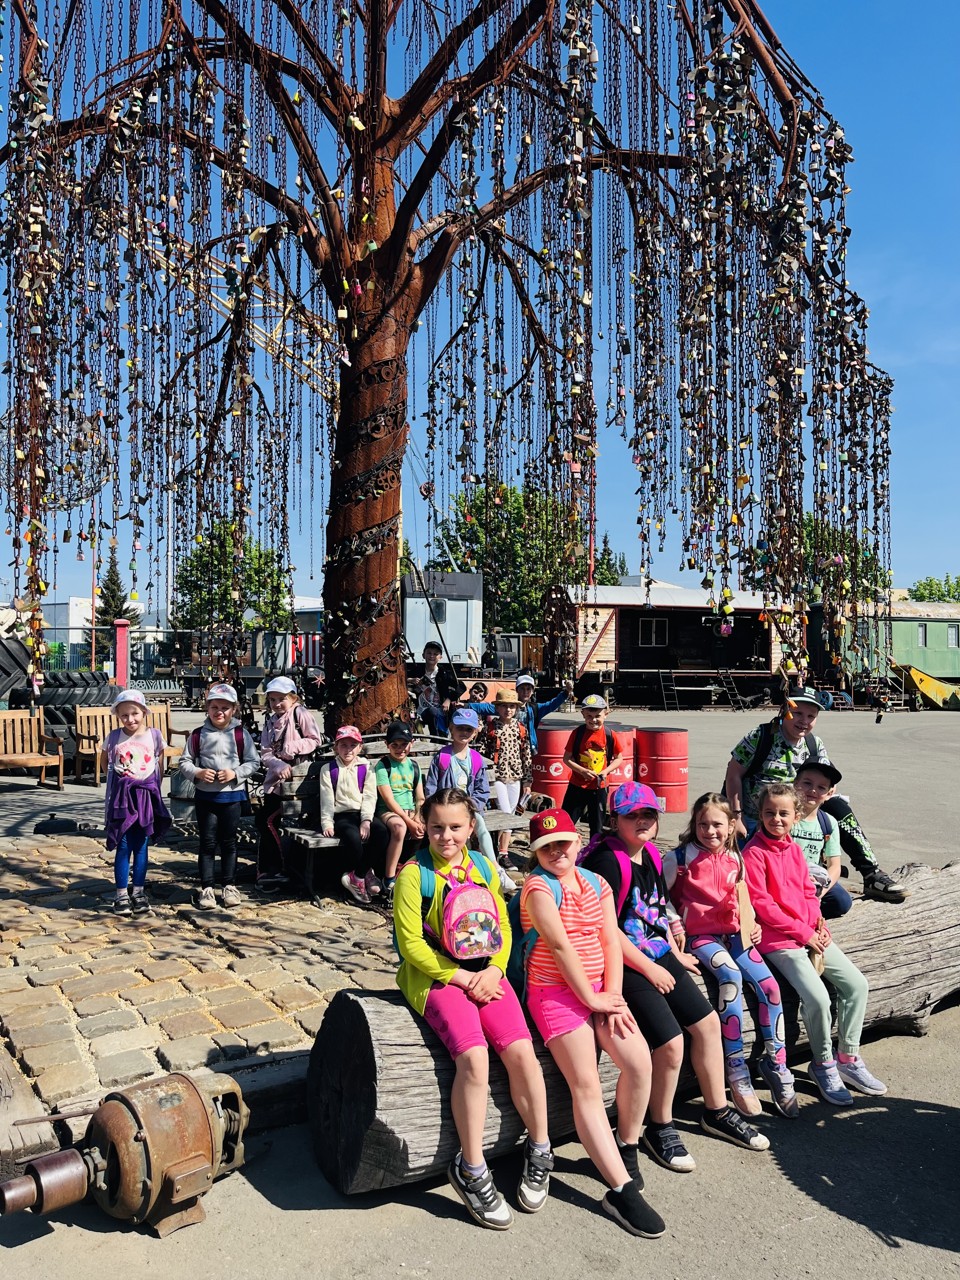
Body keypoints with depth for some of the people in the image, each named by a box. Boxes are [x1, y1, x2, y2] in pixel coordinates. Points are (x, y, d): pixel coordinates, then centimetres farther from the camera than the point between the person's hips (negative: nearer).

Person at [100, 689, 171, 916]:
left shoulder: (154, 736, -1)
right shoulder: (113, 738, -2)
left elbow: (160, 766, 8)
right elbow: (104, 762, 14)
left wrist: (154, 789, 2)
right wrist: (119, 782, 7)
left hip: (146, 797, 1)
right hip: (121, 797, -1)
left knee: (141, 846, 8)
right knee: (123, 847, 2)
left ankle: (139, 892, 17)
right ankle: (121, 895, 11)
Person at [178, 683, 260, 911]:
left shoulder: (241, 733, -2)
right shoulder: (198, 735, 0)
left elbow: (253, 762, -1)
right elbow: (184, 762, 3)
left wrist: (235, 773, -16)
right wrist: (198, 773, -15)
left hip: (232, 795, 0)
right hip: (205, 795, 0)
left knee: (229, 841, 10)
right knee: (207, 842, 5)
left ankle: (229, 885, 22)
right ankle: (206, 888, 13)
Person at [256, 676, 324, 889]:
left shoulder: (300, 714, -5)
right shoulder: (270, 722, 12)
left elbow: (316, 740, -9)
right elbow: (265, 753, 3)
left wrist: (293, 747, -19)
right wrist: (279, 766, -16)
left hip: (295, 777, -6)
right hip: (275, 777, 7)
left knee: (269, 820, -11)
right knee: (263, 819, 4)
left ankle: (275, 870, 2)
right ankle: (267, 870, 13)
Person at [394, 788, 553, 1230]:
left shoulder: (484, 868, 8)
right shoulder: (414, 874, -7)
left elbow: (503, 926, 11)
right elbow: (411, 942, -9)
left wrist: (493, 970, -7)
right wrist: (459, 977, -13)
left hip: (484, 974, 4)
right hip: (436, 976, -4)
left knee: (521, 1051, -15)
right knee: (474, 1056, -25)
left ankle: (539, 1150, 8)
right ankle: (471, 1170, -8)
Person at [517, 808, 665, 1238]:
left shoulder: (597, 884, 10)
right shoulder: (538, 886, -9)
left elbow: (611, 943, 4)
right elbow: (560, 946, -15)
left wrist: (612, 995, -8)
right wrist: (591, 998, -13)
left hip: (599, 990, 5)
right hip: (555, 993, -5)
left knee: (639, 1062, -13)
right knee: (586, 1085, -15)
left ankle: (626, 1146, 12)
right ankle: (622, 1190, -10)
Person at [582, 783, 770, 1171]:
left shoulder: (650, 854, 7)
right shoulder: (608, 860, -20)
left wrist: (675, 953, 10)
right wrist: (649, 970, -14)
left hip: (657, 955, 9)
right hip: (622, 962, -9)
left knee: (707, 1022, 9)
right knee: (670, 1041, -15)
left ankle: (717, 1112, 28)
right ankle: (660, 1129, 10)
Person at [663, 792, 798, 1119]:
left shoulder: (735, 859, 9)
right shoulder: (681, 857, -6)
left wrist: (752, 925, 3)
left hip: (733, 933, 5)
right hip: (699, 935, -5)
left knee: (768, 984, -17)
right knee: (731, 976, -32)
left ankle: (776, 1064, 0)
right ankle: (736, 1070, -22)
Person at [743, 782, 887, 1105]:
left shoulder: (794, 847, 9)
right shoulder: (753, 852, -13)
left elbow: (808, 891, 16)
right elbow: (761, 904, -16)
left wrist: (818, 924, -2)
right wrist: (803, 932, -14)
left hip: (811, 933, 8)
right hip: (778, 939, -8)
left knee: (856, 984, 1)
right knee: (817, 997, -19)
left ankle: (848, 1058, 16)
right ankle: (823, 1064, 6)